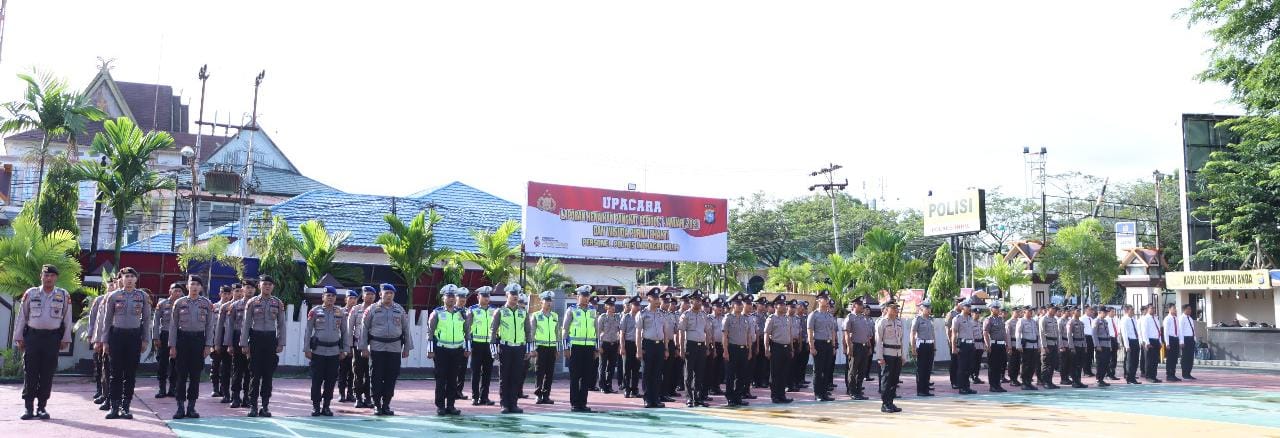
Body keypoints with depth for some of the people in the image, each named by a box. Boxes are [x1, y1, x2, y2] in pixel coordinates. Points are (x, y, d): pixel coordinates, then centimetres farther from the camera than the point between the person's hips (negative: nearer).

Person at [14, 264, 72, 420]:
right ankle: (29, 407, 4)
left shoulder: (64, 295, 5)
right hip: (32, 336, 0)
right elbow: (21, 317, 7)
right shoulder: (30, 293, 5)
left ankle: (42, 407, 10)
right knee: (30, 373, -1)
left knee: (47, 374, 2)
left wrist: (66, 339, 2)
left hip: (53, 338, 0)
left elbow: (67, 319, 6)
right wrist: (19, 337, 3)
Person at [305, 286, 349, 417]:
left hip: (334, 351, 2)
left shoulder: (341, 313, 8)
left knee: (331, 380, 5)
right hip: (318, 351, -2)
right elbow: (308, 331, 3)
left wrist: (344, 350, 9)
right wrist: (307, 349, -2)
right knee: (316, 380, 0)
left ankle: (326, 406, 14)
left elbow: (344, 332, 13)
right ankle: (316, 406, 9)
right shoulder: (315, 311, 1)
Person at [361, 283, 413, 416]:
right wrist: (363, 348, -2)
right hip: (377, 348, -2)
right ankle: (377, 405, 10)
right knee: (376, 377, 0)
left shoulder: (400, 310, 10)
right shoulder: (372, 309, 3)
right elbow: (364, 328, 4)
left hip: (395, 348, 2)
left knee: (391, 378, 4)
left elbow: (406, 329, 13)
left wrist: (407, 348, 9)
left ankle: (386, 405, 14)